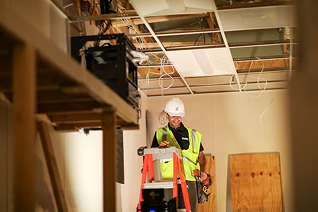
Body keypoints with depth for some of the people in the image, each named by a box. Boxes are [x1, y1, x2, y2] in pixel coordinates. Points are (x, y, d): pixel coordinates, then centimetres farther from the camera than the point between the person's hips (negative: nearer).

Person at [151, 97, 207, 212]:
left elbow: (201, 155, 21)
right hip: (168, 180, -1)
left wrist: (202, 171, 3)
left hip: (189, 178, 1)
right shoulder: (160, 134, 15)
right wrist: (160, 148, -13)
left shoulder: (193, 134, 19)